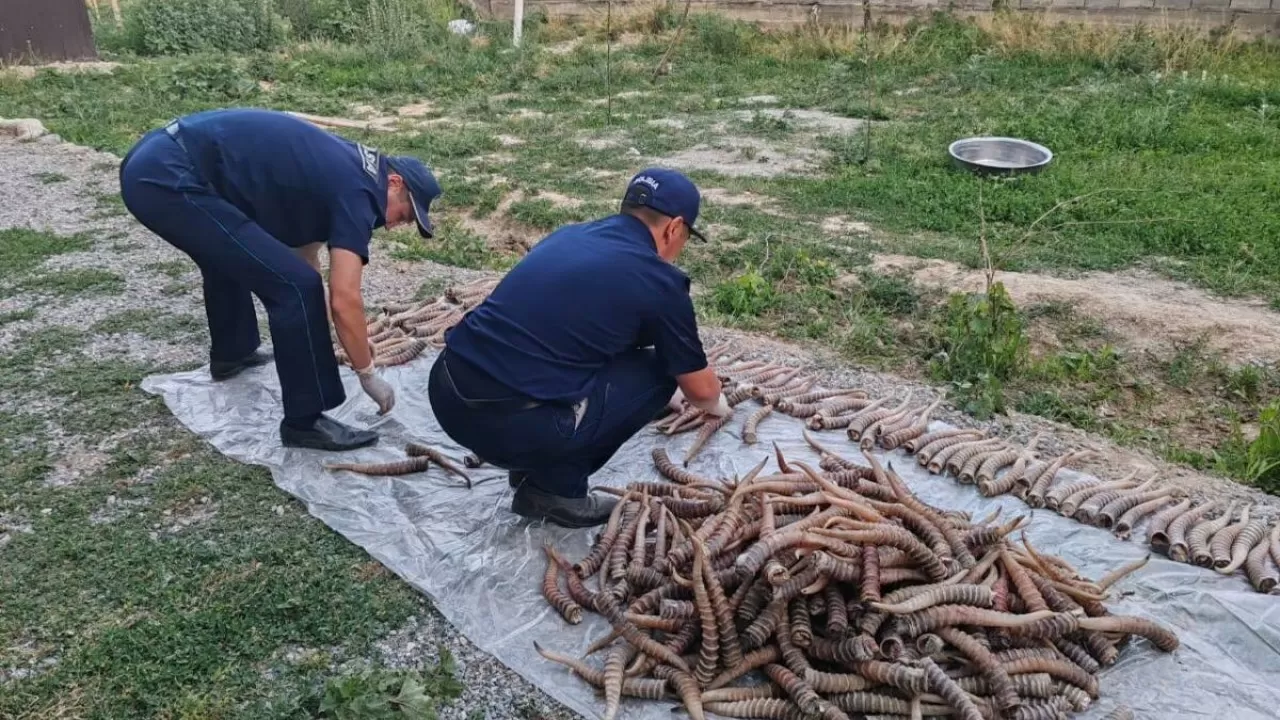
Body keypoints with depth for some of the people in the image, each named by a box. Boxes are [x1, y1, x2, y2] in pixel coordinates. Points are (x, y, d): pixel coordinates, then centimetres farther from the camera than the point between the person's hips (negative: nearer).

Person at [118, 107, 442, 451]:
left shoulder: (337, 169, 20)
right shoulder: (357, 190, -8)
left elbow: (304, 255, 29)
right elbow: (344, 301, -12)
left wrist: (348, 334, 35)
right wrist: (368, 374, 1)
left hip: (151, 162, 11)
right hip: (168, 179, -11)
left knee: (229, 252, 35)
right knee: (293, 285, -10)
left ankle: (231, 353, 54)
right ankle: (305, 421, 1)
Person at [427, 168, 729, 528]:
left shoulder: (568, 235, 19)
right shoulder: (659, 280, -1)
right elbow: (700, 388, 13)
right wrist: (717, 404, 40)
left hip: (445, 392, 8)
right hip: (508, 424, -7)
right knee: (655, 372, 10)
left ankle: (532, 464, 25)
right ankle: (554, 488, 12)